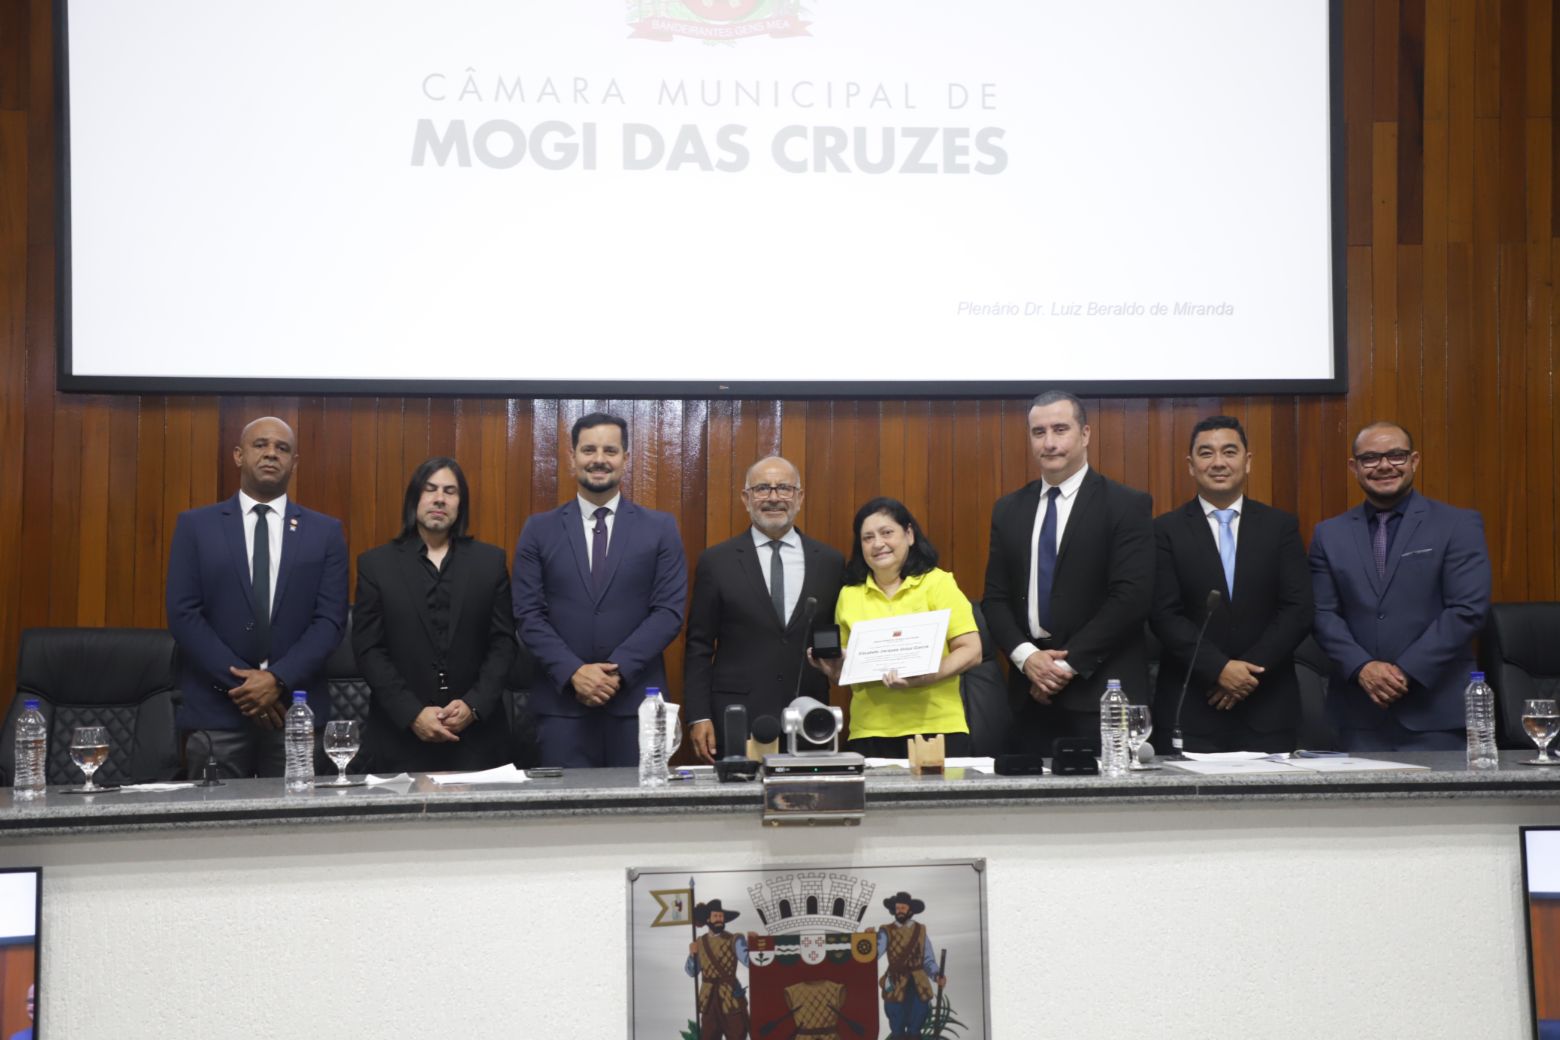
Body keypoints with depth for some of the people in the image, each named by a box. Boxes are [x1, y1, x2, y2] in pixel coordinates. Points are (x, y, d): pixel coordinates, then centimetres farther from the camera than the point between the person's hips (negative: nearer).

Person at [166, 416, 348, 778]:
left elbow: (330, 619, 0)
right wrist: (238, 681, -10)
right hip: (216, 711, 0)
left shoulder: (325, 531, 7)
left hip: (296, 711, 1)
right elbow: (183, 614, -1)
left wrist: (279, 679, -12)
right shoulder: (196, 525, 6)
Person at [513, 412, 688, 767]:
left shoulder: (660, 528, 6)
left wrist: (619, 669, -12)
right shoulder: (539, 530, 7)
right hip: (561, 704, 0)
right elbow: (528, 614, 2)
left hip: (637, 702, 0)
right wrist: (573, 671, -12)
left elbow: (669, 611, -1)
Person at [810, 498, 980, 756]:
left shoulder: (938, 583, 1)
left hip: (937, 729, -2)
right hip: (870, 733, 2)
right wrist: (832, 669, -5)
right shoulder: (849, 594, 10)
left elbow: (971, 652, -5)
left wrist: (923, 678, -19)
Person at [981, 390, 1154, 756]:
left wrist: (1068, 663, -12)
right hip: (1033, 691, 4)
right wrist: (1026, 656, -7)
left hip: (1101, 692, -4)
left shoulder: (1127, 506, -2)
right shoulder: (1008, 510, 13)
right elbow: (995, 597, 10)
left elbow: (1132, 597, -10)